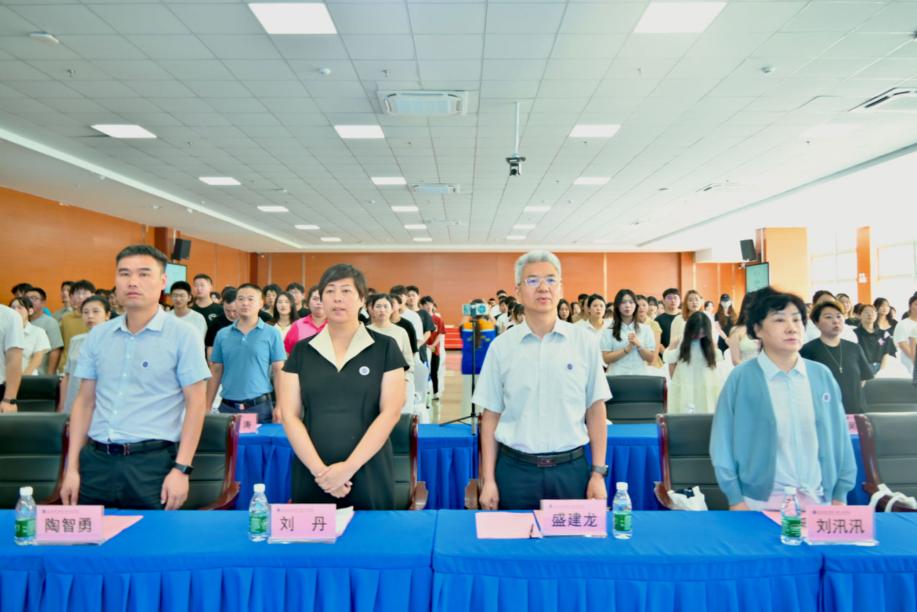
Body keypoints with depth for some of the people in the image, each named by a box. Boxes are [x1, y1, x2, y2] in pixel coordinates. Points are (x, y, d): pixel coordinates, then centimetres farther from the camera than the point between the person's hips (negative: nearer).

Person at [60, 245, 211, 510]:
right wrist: (72, 467, 7)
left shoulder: (182, 335, -6)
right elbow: (85, 401, 12)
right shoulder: (97, 335, 8)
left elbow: (195, 404, -8)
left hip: (153, 462, -4)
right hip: (97, 460, 4)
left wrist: (181, 468, -13)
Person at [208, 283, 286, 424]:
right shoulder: (222, 334, 7)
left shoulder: (272, 333, -2)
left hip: (260, 407, -2)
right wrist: (207, 406, 7)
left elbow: (278, 371, -3)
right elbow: (216, 372, 11)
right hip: (227, 407, 3)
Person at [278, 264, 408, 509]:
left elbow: (390, 412, -7)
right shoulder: (301, 351, 5)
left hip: (369, 476, -1)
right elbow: (290, 415, 0)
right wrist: (319, 469, -11)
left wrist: (350, 467, -13)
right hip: (312, 477, 2)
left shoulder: (385, 347, -1)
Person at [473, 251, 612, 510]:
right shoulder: (501, 346, -1)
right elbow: (491, 415, 3)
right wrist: (488, 479, 1)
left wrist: (598, 473, 1)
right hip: (515, 469, 0)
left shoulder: (585, 341, -1)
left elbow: (596, 409, 3)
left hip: (571, 469, 0)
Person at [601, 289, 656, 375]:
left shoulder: (645, 329, 6)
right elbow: (606, 358, -6)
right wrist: (627, 349, -14)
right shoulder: (609, 331, 1)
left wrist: (638, 345, -12)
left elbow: (651, 358, 4)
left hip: (639, 376, 1)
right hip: (616, 376, -1)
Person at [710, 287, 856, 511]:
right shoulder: (741, 378, -10)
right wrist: (735, 499, -7)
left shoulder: (822, 376, 1)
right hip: (761, 501, -3)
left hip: (818, 498, 3)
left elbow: (838, 436, 7)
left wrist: (840, 494, 6)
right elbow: (724, 443, -6)